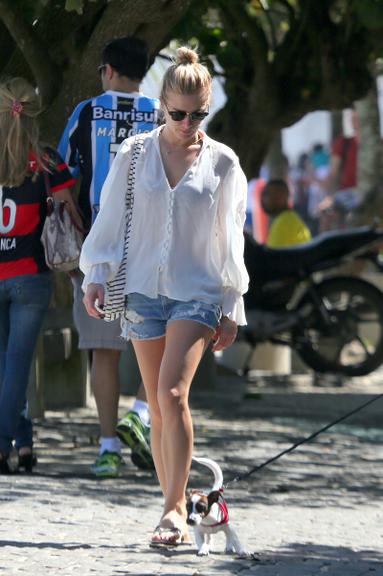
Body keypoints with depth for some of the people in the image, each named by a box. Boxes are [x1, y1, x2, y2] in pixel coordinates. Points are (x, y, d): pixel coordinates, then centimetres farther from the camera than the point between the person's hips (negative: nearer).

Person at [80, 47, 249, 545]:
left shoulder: (222, 163, 2)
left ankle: (175, 509, -18)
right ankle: (175, 513, 11)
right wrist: (97, 275, -1)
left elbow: (230, 238, 6)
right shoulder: (134, 155, 3)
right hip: (143, 288, 2)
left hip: (197, 290, -2)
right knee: (158, 407, 4)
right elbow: (110, 220, 9)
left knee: (173, 395, -19)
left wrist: (231, 308, 6)